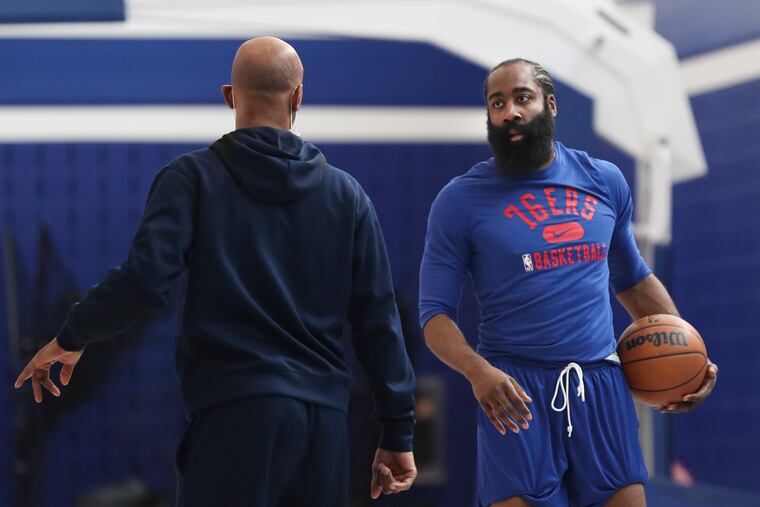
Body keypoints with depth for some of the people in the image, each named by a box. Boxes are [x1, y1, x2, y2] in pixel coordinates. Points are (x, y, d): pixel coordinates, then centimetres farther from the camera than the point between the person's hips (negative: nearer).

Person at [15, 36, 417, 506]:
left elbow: (144, 279, -12)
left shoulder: (194, 177, 1)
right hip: (325, 420, 3)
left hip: (236, 413, -3)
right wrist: (398, 434, 12)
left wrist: (70, 338, 5)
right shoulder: (346, 194, 10)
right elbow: (378, 321, 8)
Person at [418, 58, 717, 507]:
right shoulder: (461, 200, -1)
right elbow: (435, 313, -4)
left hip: (601, 384, 3)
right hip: (517, 390, -3)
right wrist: (478, 370, -23)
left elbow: (635, 281, 22)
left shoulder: (605, 182, 9)